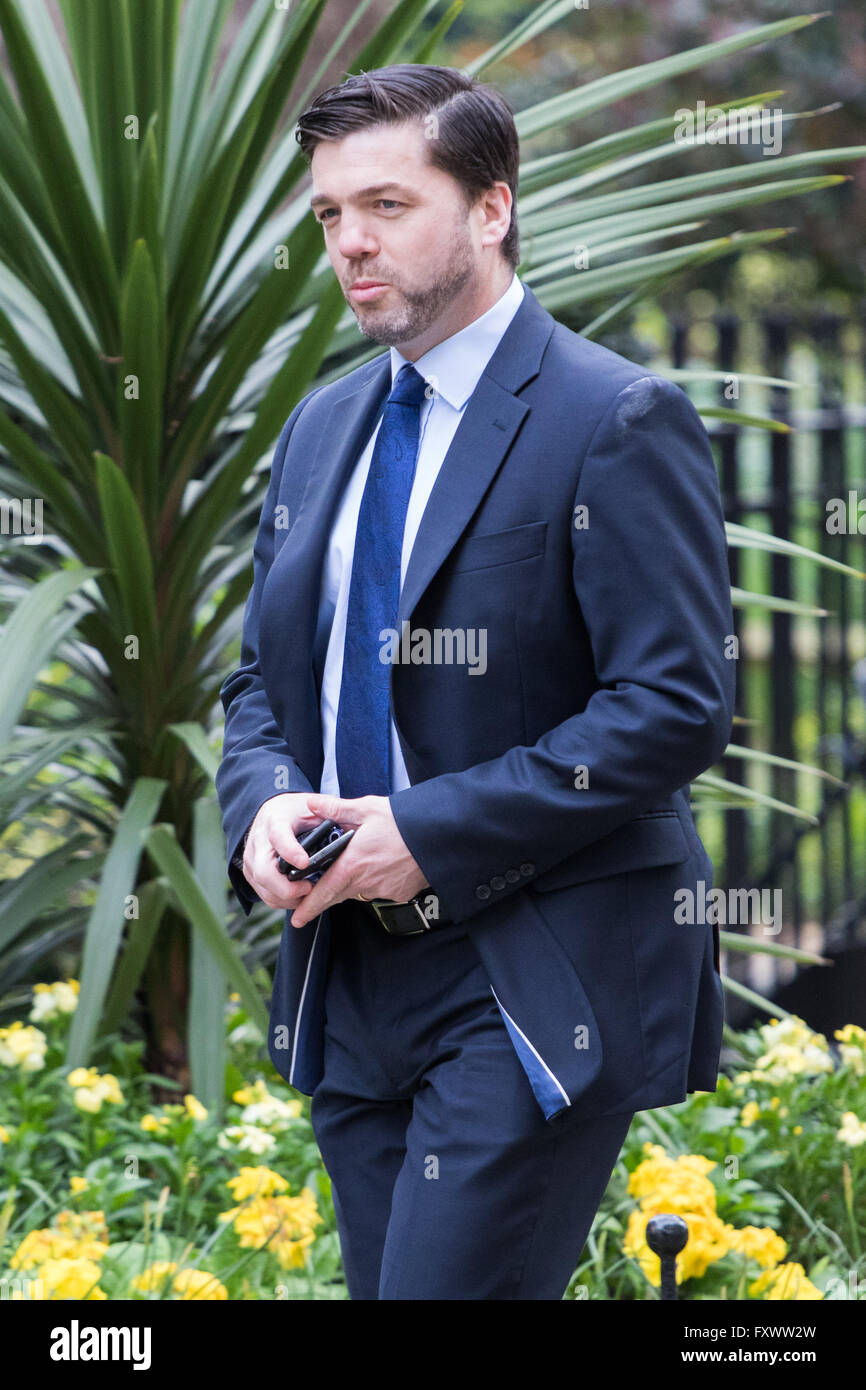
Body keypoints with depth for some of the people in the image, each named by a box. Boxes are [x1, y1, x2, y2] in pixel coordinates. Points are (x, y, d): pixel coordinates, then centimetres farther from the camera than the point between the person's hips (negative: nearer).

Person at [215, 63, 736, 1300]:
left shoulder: (618, 425, -10)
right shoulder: (322, 428, 15)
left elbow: (678, 705, -16)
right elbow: (262, 677, 20)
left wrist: (432, 832, -19)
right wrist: (264, 803, -3)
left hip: (538, 992, -8)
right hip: (352, 981, 8)